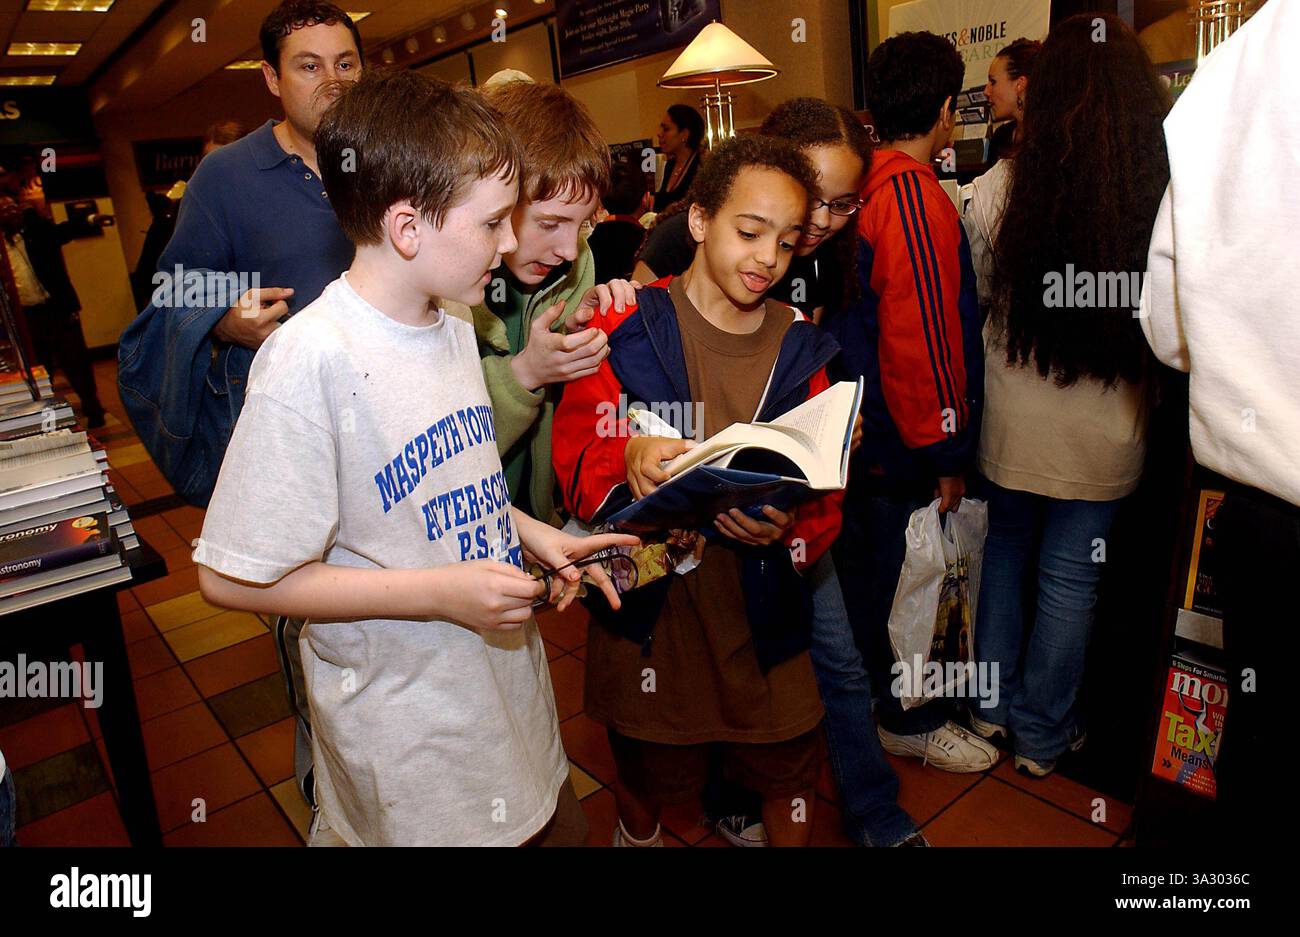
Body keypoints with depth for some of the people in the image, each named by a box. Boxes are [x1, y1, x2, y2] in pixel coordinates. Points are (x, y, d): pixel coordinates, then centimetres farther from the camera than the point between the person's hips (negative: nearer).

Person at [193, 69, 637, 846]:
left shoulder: (455, 331, 3)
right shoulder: (311, 359, -23)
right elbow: (235, 577, -20)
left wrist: (532, 534, -1)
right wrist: (440, 592, -23)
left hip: (506, 672, 8)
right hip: (406, 728, -7)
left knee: (566, 825, 22)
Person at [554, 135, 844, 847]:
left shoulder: (801, 349, 1)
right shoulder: (627, 328, -7)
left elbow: (824, 495, -1)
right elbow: (575, 455, -10)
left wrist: (786, 526, -23)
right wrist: (629, 457, -32)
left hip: (759, 607, 2)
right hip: (646, 606, -2)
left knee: (789, 772, 15)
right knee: (647, 776, 19)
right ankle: (635, 835, 53)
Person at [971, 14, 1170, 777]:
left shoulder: (1007, 188, -13)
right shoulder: (1166, 193, -14)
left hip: (1013, 417, 1)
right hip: (1106, 428, -1)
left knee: (1006, 550, 21)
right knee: (1070, 578, 12)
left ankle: (994, 703, 35)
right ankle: (1042, 736, 30)